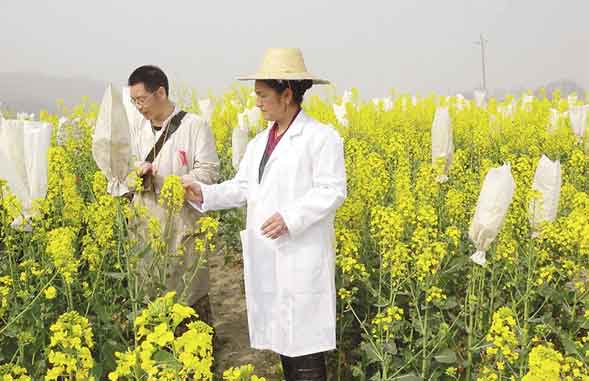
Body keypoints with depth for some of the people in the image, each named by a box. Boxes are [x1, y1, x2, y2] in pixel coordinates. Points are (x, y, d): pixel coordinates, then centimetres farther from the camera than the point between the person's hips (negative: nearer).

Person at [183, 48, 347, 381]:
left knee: (304, 342, -3)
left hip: (302, 259, -7)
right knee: (281, 337, 14)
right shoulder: (260, 142, 15)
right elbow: (243, 188, 12)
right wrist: (205, 194, -3)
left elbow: (333, 191, -14)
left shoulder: (322, 137, -8)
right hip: (265, 259, 8)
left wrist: (290, 217, -23)